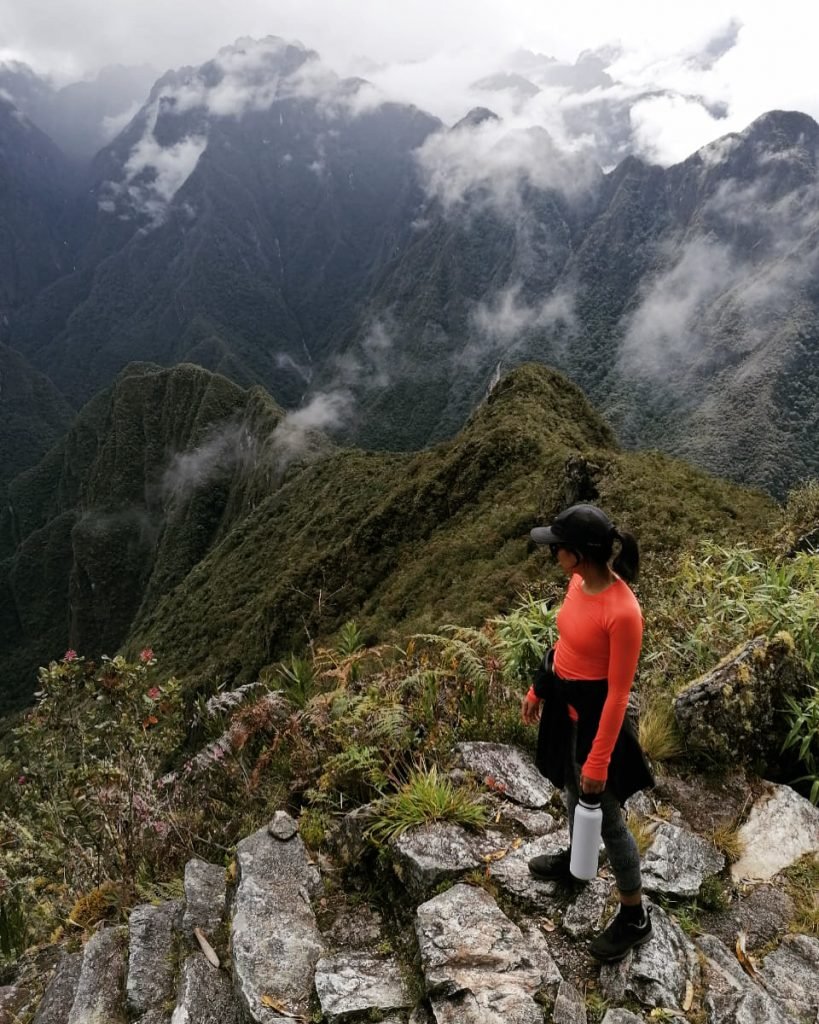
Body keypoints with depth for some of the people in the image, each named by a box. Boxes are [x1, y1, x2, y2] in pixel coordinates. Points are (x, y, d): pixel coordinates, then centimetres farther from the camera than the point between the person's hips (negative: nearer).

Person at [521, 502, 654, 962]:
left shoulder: (623, 612, -32)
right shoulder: (580, 582, -7)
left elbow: (618, 693, -25)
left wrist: (599, 761, -18)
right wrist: (538, 691, 17)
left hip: (593, 714, -8)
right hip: (564, 703, 8)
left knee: (607, 816, 9)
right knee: (572, 788, 29)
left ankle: (636, 917, 30)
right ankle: (577, 860, 56)